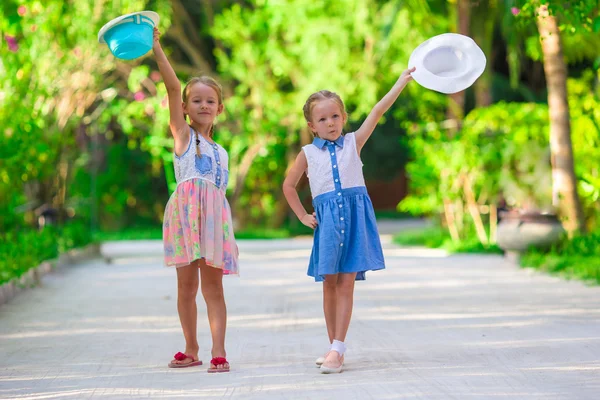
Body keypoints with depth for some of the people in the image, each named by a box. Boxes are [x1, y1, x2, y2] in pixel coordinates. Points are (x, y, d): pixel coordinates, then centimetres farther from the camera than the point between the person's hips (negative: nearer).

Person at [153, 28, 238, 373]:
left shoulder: (221, 152, 21)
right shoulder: (182, 133, 8)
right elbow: (173, 87, -2)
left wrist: (227, 230, 14)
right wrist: (157, 50, -11)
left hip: (215, 214, 3)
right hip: (186, 209, -3)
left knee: (213, 285, -1)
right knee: (187, 285, 2)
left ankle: (219, 352, -6)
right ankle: (191, 349, 14)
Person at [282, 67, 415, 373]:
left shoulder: (353, 142, 8)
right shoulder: (308, 153, 8)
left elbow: (378, 111, 3)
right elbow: (288, 186, 18)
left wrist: (402, 81, -2)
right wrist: (303, 216, 11)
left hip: (355, 215, -1)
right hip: (326, 218, 1)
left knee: (346, 283, -5)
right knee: (329, 283, 4)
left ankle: (337, 349, -8)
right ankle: (334, 346, 14)